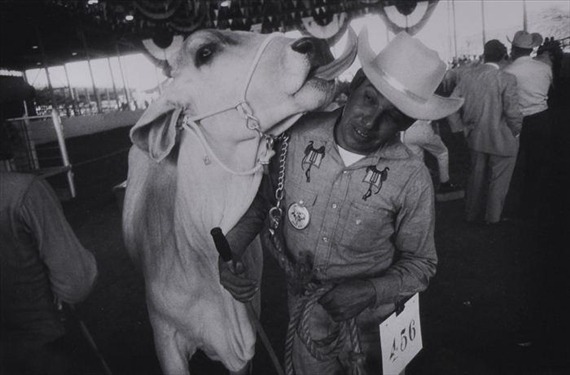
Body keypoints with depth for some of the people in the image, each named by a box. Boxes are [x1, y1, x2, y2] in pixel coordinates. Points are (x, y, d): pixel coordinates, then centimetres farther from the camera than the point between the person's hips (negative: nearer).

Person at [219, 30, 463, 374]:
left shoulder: (412, 179, -22)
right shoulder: (299, 135, -17)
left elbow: (420, 263, -10)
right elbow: (261, 198, -4)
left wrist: (370, 292, -25)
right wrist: (230, 250, -18)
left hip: (369, 317, -1)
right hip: (304, 306, 2)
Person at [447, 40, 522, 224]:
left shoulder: (467, 75, -4)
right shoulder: (506, 79, -18)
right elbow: (513, 113, -19)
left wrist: (465, 125, 9)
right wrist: (515, 132, -1)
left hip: (476, 138, 5)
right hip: (502, 139, -4)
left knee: (477, 176, 21)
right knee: (499, 180, 14)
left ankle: (472, 214, 33)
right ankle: (493, 217, 28)